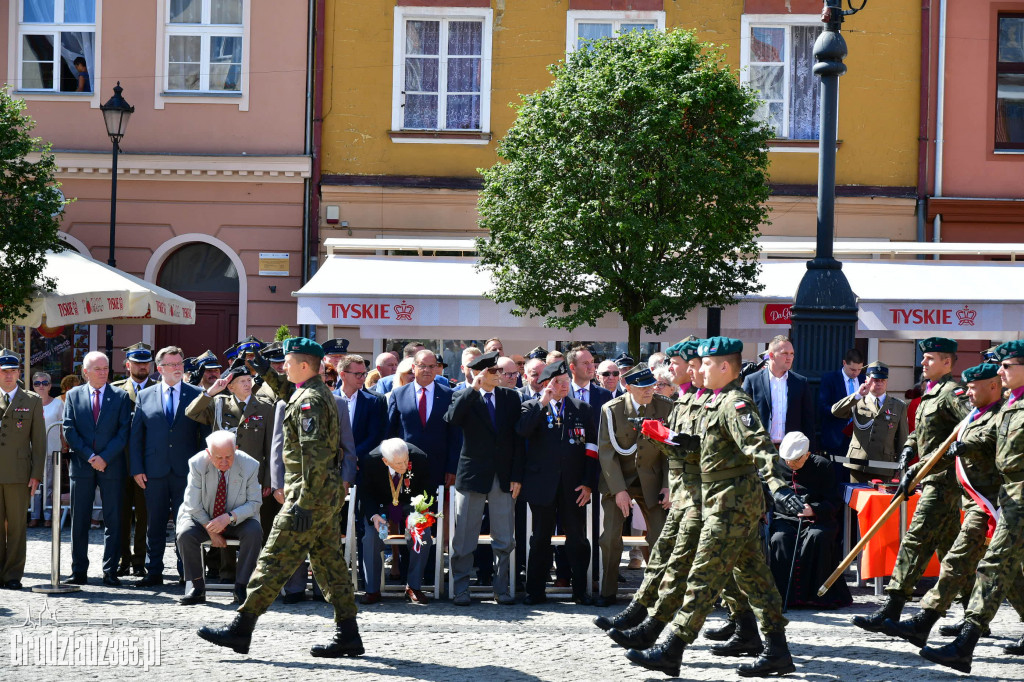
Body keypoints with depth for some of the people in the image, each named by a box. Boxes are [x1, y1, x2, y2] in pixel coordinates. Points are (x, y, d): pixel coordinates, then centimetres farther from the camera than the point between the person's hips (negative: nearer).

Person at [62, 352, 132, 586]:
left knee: (113, 520, 0)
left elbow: (124, 431, -2)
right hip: (81, 466, 1)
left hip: (111, 466, -1)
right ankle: (79, 571, 9)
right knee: (79, 520, 3)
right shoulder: (74, 395, 8)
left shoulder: (120, 396, 4)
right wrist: (89, 456, -9)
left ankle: (110, 571, 5)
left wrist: (105, 458, -12)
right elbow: (69, 430, 1)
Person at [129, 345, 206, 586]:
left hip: (186, 472, -1)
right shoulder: (144, 397, 9)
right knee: (155, 524, 6)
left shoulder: (196, 395, 5)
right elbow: (135, 436, 9)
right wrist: (137, 469, 1)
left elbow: (205, 433, 4)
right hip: (155, 471, 1)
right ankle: (153, 572, 13)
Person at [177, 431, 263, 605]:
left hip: (237, 520, 0)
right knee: (185, 533, -30)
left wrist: (229, 518, -26)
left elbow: (255, 503, -10)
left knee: (254, 532, -31)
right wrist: (210, 530, -19)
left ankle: (241, 588, -22)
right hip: (202, 518, 0)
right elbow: (193, 505, -10)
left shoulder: (250, 465, -16)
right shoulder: (198, 464, -16)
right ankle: (196, 587, -16)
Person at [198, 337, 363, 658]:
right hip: (329, 496, 10)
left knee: (275, 559, -6)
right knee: (328, 560, 10)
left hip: (312, 492, -10)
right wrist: (267, 373, 27)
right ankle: (348, 635, 10)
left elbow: (315, 457, -25)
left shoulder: (309, 401, -17)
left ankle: (241, 629, -3)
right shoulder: (320, 392, 14)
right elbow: (289, 391, 40)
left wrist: (304, 504, -26)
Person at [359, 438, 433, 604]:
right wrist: (373, 516, -25)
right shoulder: (371, 461, -23)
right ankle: (372, 590, -13)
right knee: (371, 535, -27)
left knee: (423, 533, -25)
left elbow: (425, 491, -5)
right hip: (379, 506, 0)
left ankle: (413, 587, -12)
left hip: (410, 504, 1)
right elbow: (365, 493, -7)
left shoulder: (420, 458, -22)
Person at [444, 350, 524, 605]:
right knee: (465, 538, 1)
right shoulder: (464, 397, 1)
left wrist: (516, 476, 1)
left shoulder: (511, 397, 7)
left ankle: (502, 589, 13)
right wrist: (473, 388, -20)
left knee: (504, 540, 5)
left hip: (503, 477, 2)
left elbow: (517, 438, 7)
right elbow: (452, 419, -21)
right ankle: (461, 589, 10)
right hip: (473, 476, -2)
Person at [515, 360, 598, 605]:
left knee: (577, 539, 3)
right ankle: (536, 591, 11)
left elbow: (592, 448, 7)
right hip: (542, 483, -1)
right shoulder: (531, 408, 5)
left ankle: (580, 591, 11)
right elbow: (521, 431, -16)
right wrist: (543, 403, -16)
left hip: (574, 486, 1)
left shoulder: (582, 409, 10)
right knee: (541, 539, 4)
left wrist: (588, 483, -1)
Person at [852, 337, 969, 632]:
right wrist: (909, 448, 11)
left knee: (915, 542, -13)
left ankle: (890, 612, -15)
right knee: (949, 546, 13)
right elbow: (920, 430, 29)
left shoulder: (952, 392, -12)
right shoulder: (931, 393, 19)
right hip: (933, 479, 11)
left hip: (943, 480, -11)